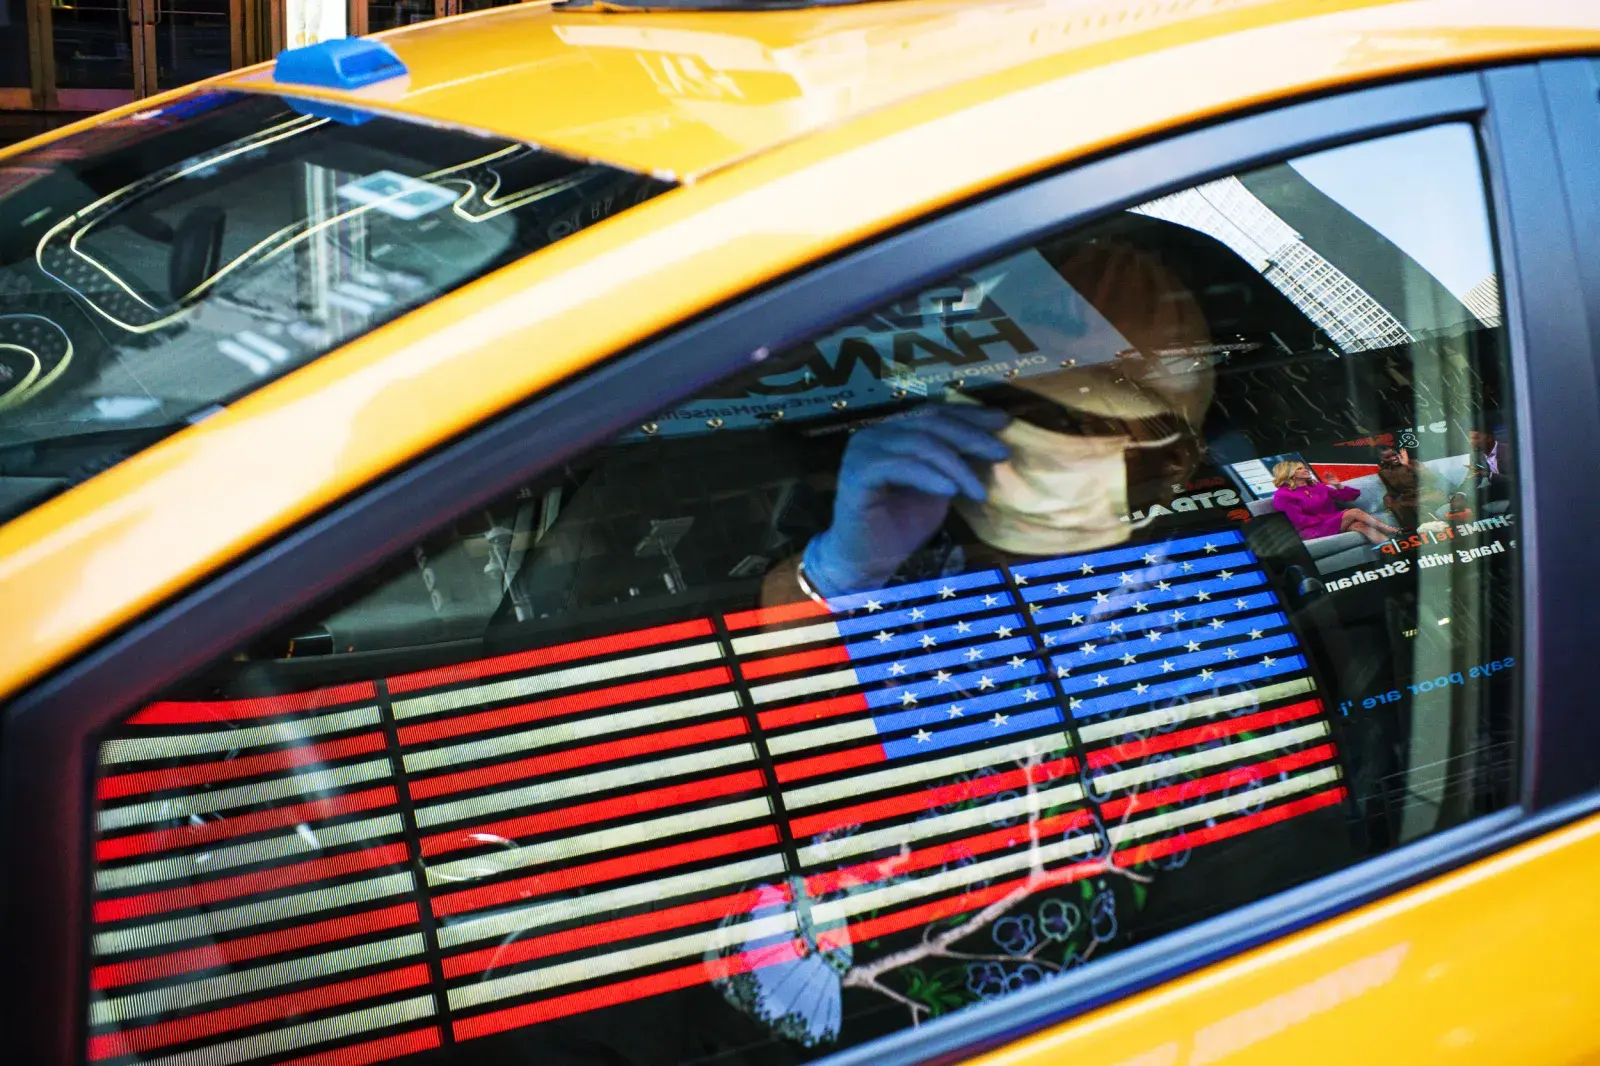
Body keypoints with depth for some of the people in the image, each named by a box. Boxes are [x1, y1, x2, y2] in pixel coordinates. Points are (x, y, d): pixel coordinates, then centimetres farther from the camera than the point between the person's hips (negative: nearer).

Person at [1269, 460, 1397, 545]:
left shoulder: (1316, 486, 18)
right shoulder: (1283, 495, -1)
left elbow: (1350, 496, 21)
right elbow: (1301, 520, -11)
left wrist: (1338, 486, 2)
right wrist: (1327, 519, -12)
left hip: (1336, 523, 6)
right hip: (1315, 531, -6)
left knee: (1361, 525, -28)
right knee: (1354, 513, -25)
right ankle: (1394, 532, -25)